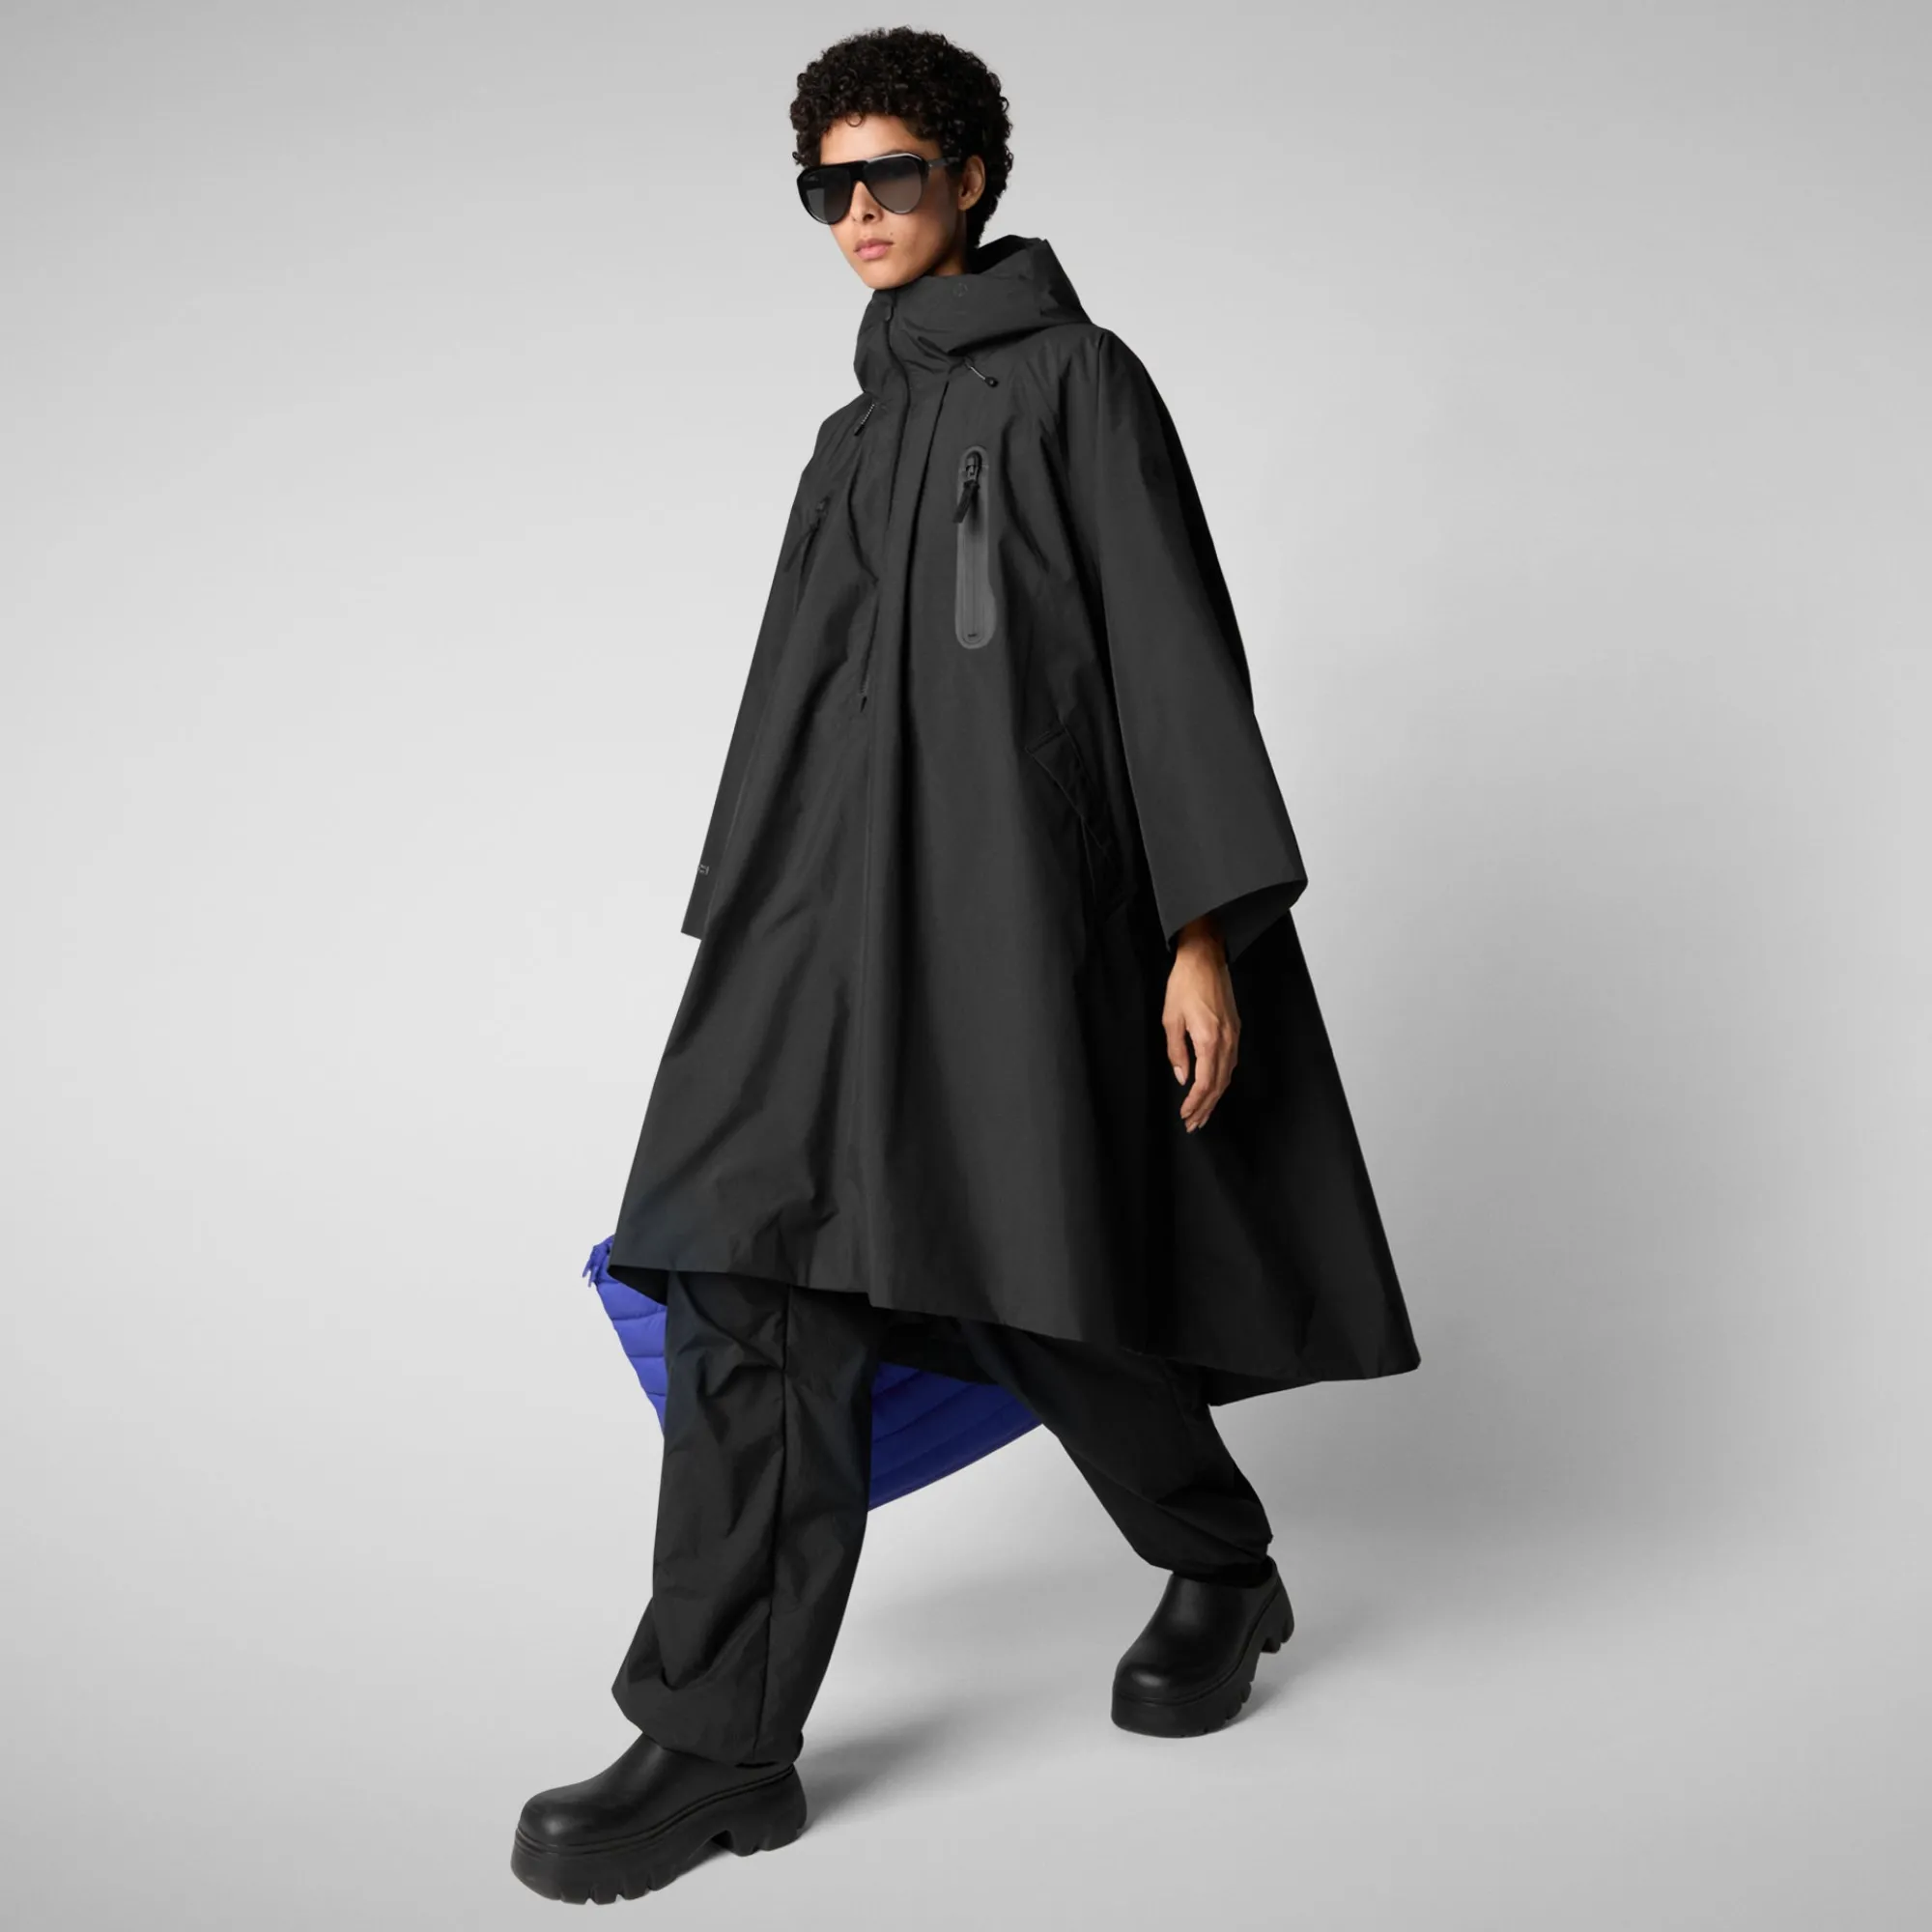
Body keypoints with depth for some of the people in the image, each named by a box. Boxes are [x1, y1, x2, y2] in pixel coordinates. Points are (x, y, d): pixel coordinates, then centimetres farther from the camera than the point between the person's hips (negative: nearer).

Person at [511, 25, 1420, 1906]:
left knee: (1030, 1288, -1)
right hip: (841, 897, 6)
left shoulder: (1075, 377, 3)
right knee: (762, 1273, -8)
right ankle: (723, 1743, -3)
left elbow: (1176, 652, -5)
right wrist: (745, 949, 21)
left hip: (1016, 873, -6)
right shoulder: (854, 439, 23)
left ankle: (1222, 1572, 28)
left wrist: (1203, 930, -14)